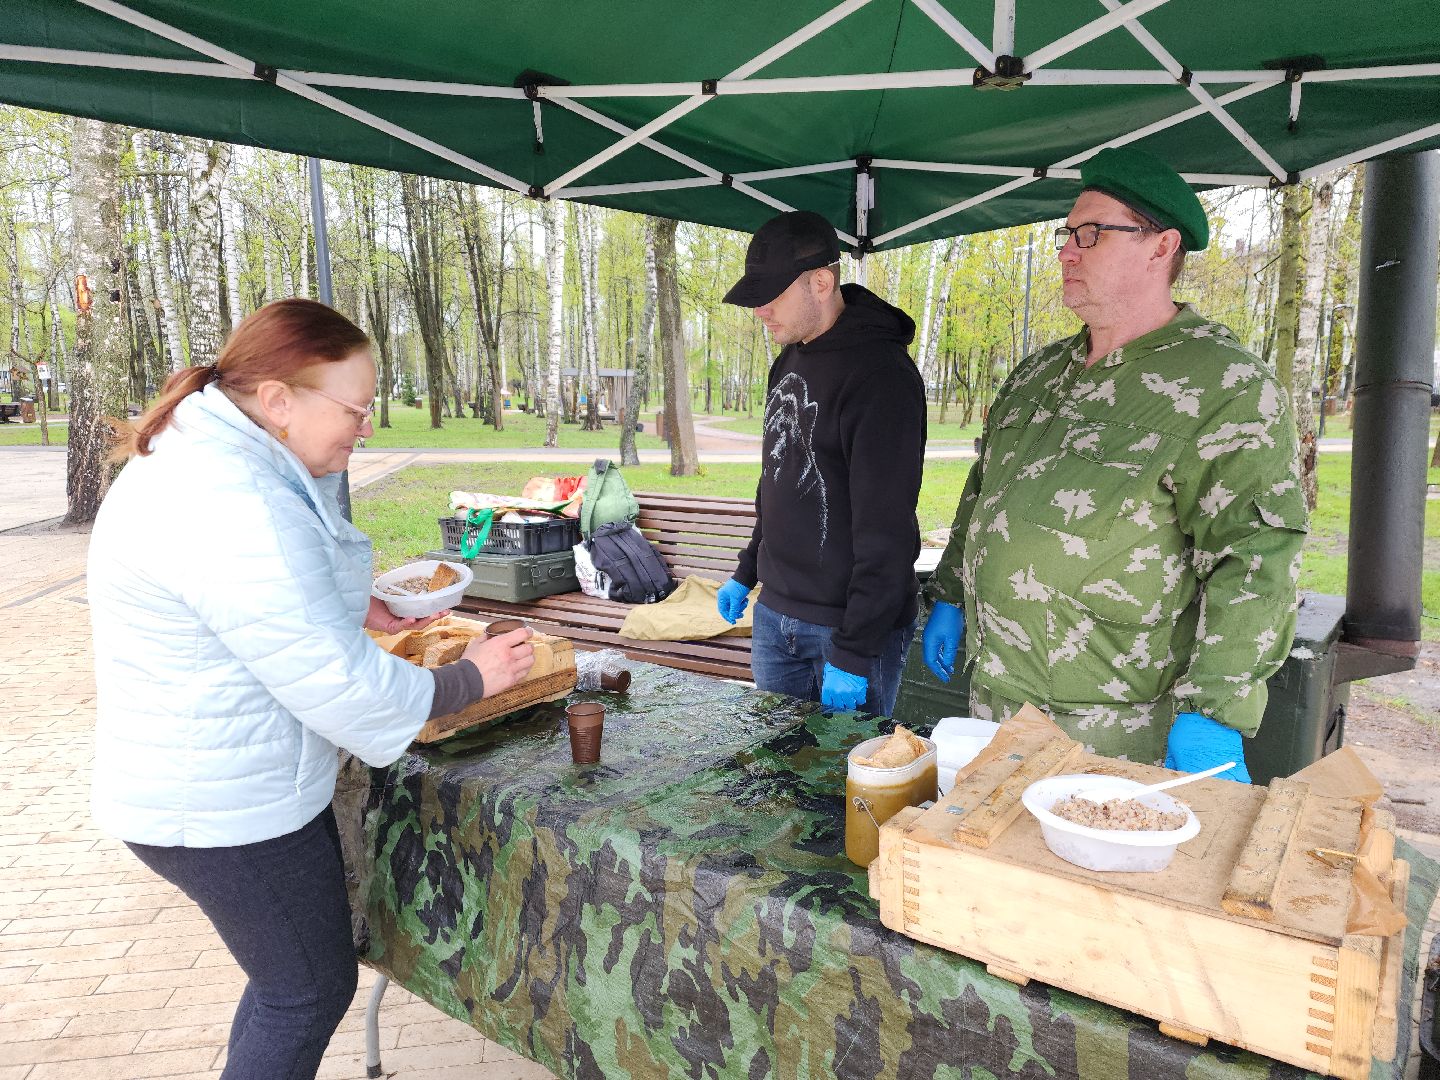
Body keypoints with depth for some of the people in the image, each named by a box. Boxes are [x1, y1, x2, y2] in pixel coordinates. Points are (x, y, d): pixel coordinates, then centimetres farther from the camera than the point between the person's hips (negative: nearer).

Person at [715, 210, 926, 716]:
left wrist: (853, 655, -22)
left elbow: (885, 531, -22)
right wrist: (747, 573, 20)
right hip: (774, 615, 8)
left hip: (853, 623, -8)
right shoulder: (788, 362, 10)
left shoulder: (880, 374, -19)